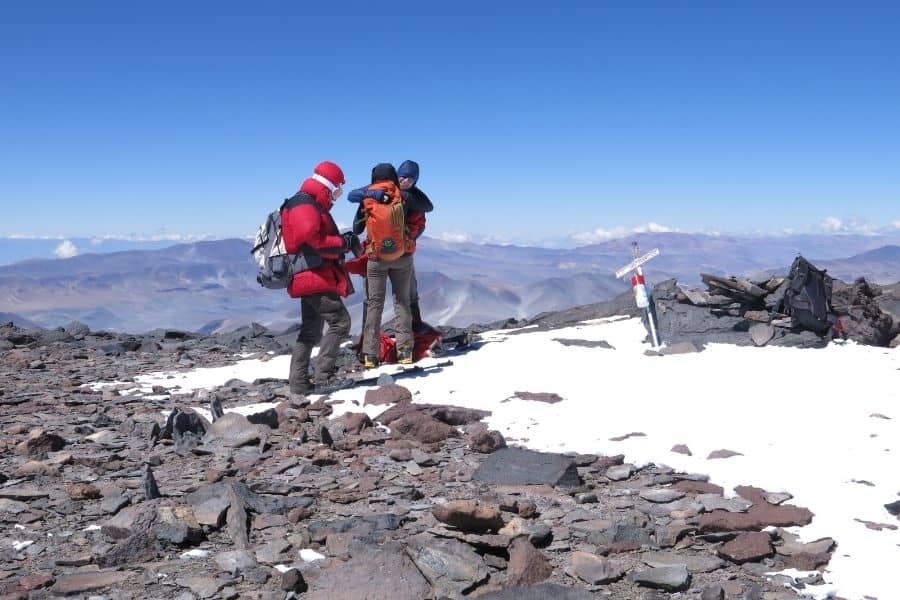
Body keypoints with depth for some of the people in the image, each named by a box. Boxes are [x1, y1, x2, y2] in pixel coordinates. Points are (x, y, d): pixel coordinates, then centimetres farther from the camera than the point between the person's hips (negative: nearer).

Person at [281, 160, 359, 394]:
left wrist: (343, 241, 7)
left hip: (312, 278, 11)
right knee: (340, 322, -13)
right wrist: (343, 242, -15)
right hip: (314, 277, -11)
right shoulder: (304, 205, -12)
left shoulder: (312, 206, 22)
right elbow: (311, 240, -24)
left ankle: (299, 382, 17)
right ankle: (323, 375, -14)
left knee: (311, 332, 14)